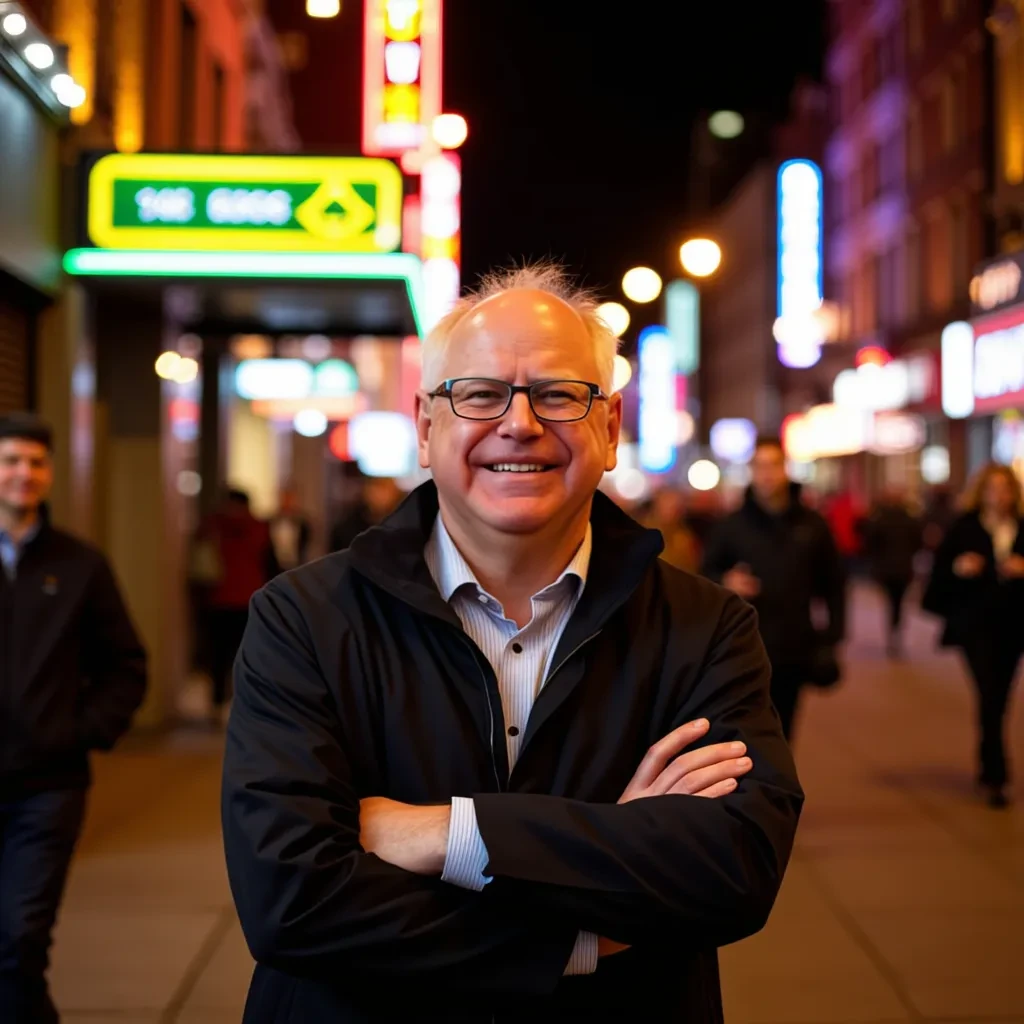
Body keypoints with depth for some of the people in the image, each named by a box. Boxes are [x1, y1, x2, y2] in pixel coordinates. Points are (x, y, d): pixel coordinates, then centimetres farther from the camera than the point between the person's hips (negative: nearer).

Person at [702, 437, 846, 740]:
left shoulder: (811, 524, 5)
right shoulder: (732, 525, 1)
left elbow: (832, 582, 11)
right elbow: (707, 574, 7)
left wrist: (833, 632, 4)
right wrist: (726, 582, -15)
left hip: (794, 651, 2)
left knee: (781, 737, 9)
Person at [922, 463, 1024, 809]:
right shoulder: (964, 529, -1)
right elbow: (940, 571, 0)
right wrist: (958, 569, -19)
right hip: (976, 624, -3)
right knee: (989, 697, -12)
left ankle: (987, 769, 27)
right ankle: (994, 776, -8)